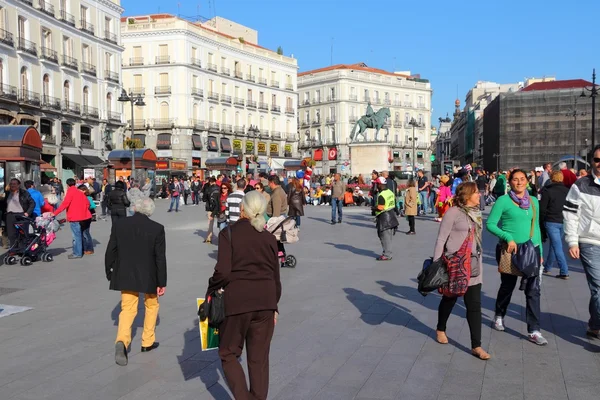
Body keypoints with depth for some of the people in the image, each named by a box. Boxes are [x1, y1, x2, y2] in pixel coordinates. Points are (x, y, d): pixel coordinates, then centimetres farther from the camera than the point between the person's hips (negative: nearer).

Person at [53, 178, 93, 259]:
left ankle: (77, 253, -3)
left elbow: (65, 204, -19)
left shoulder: (70, 192, -10)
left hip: (74, 217, -8)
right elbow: (87, 203, 13)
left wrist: (55, 213, -18)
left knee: (76, 235, -5)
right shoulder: (79, 192, 12)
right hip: (81, 215, 8)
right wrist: (84, 211, 23)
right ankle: (80, 250, 21)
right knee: (79, 234, 15)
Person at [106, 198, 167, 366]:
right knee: (151, 305, 21)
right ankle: (148, 342, 28)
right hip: (149, 277, -1)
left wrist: (110, 273, 12)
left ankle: (122, 341, -14)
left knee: (127, 309, 9)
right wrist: (162, 282, -2)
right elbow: (160, 258, -9)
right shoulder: (157, 228, -12)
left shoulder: (119, 224, -6)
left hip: (125, 276, 2)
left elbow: (110, 252, 0)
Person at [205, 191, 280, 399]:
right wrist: (274, 305, 19)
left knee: (229, 353, 13)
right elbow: (275, 276, 9)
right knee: (259, 357, 13)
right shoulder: (269, 237, 5)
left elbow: (222, 271, -15)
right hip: (265, 301, 4)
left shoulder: (229, 233, -6)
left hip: (237, 300, -3)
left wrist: (210, 292, 2)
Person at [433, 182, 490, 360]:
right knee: (449, 299, 14)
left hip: (473, 265, 5)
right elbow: (441, 238, -13)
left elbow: (477, 237, 15)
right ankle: (440, 329, 40)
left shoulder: (476, 212, 7)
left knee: (475, 305, 0)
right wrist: (436, 263, -14)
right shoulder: (453, 212, -13)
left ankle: (476, 346, 4)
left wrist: (479, 258, 15)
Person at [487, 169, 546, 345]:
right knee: (508, 286, 13)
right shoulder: (503, 200, -8)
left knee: (533, 290, -3)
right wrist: (508, 237, -21)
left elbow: (536, 227, 14)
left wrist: (540, 251, 11)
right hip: (510, 250, -3)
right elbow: (490, 224, -9)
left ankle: (533, 331, 2)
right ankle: (499, 316, 39)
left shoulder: (533, 201, 7)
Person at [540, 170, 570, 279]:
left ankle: (564, 272, -10)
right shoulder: (567, 191, 5)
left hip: (551, 222, -5)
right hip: (563, 222, 5)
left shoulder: (547, 191, -9)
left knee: (557, 247, -5)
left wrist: (541, 224, 2)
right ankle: (547, 267, 32)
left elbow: (542, 209, -8)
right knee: (554, 245, 18)